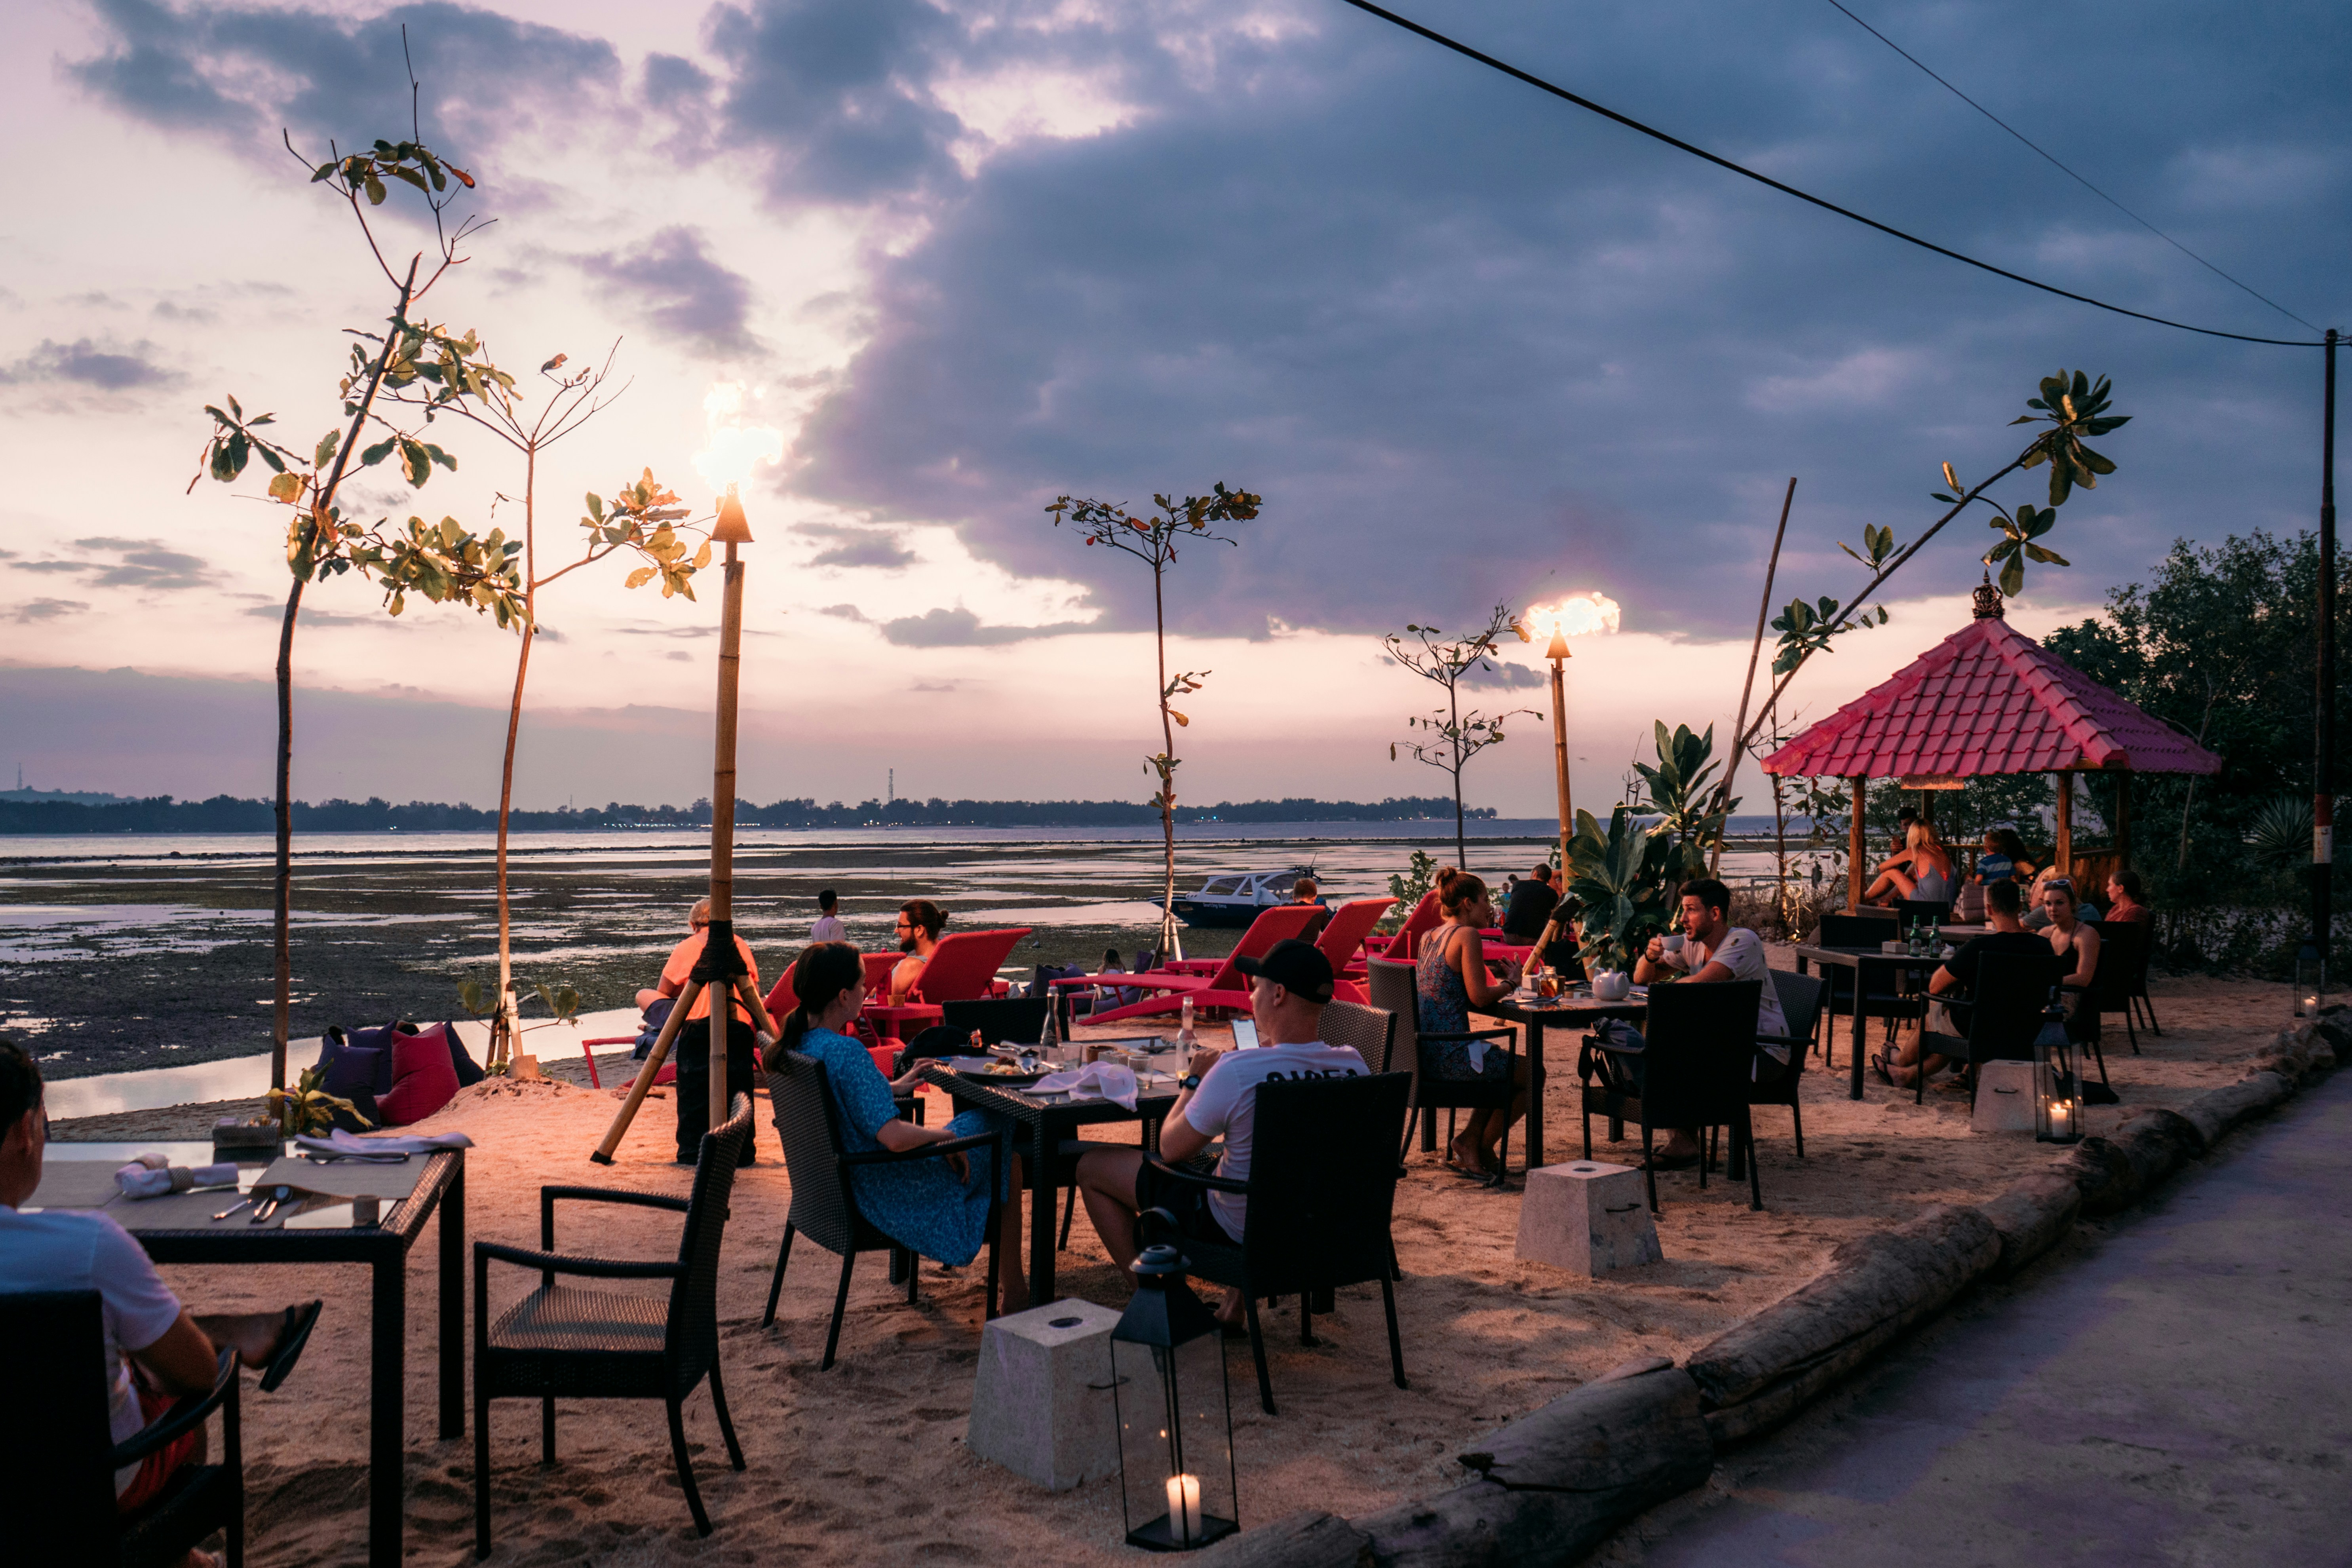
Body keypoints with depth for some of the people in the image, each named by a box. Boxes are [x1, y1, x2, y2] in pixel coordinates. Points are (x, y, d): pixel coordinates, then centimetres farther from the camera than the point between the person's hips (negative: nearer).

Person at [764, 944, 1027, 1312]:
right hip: (887, 1195, -9)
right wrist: (945, 1136, -18)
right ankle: (1013, 1292, 16)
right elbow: (894, 1136, -34)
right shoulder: (845, 1052, -29)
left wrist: (894, 1087, 19)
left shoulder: (793, 1045, -1)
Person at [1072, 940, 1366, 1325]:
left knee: (1092, 1166, 9)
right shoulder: (1354, 1065, -13)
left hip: (1235, 1231, -6)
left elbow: (1171, 1149, -14)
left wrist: (1194, 1080, -1)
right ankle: (1240, 1295, 33)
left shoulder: (1236, 1071, -29)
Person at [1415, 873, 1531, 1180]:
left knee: (1504, 1066, 30)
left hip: (1425, 1054, 9)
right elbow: (1479, 997, -17)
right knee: (1532, 1073, 11)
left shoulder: (1429, 937, 13)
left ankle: (1470, 1140, 22)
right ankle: (1481, 1148, 18)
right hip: (1451, 1056, -9)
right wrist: (1509, 984, 1)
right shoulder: (1468, 935, -12)